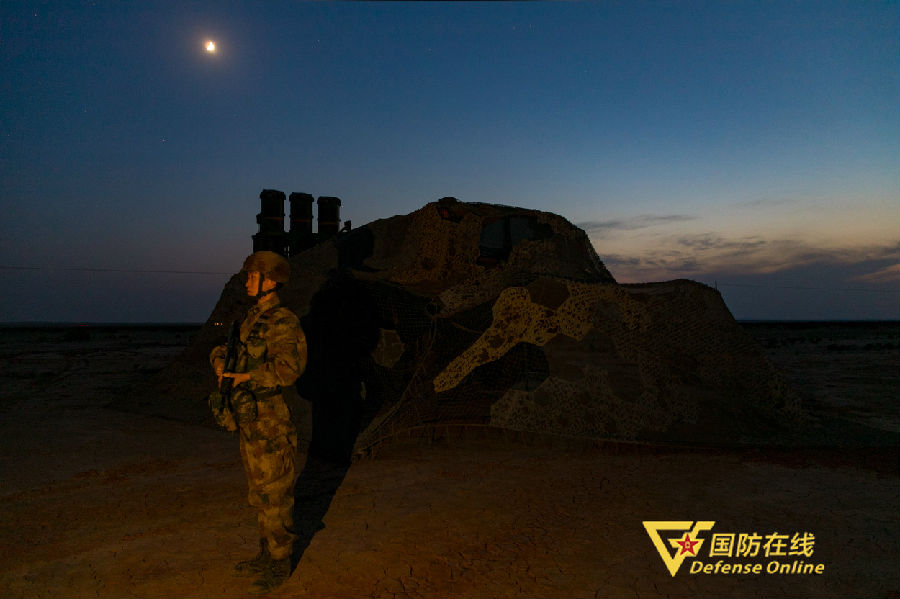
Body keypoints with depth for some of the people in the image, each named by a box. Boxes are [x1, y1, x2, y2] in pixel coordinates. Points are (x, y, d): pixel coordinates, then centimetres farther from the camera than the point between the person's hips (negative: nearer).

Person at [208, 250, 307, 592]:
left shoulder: (282, 322, -19)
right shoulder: (253, 320, 10)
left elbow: (288, 367, -33)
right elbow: (222, 349, 17)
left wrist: (247, 376, -23)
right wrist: (220, 362, -6)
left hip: (271, 425, -9)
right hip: (251, 423, 9)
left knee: (275, 497, 5)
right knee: (260, 495, 20)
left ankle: (280, 565, 21)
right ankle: (267, 555, 35)